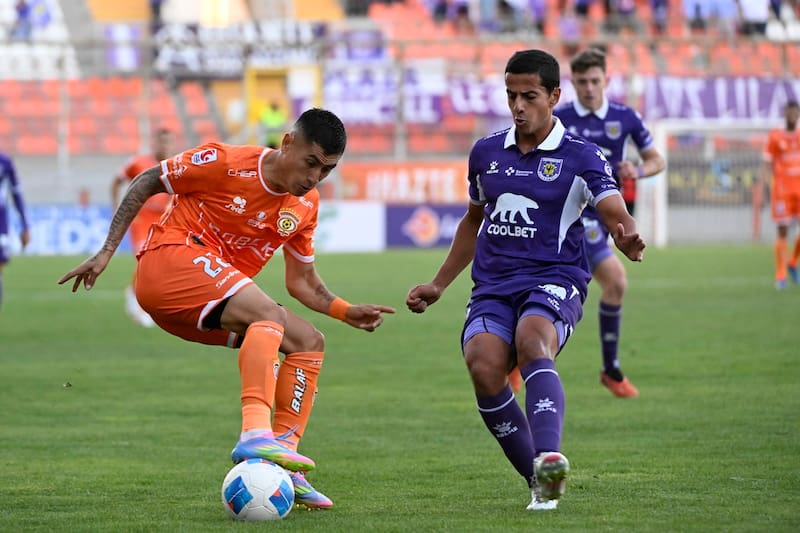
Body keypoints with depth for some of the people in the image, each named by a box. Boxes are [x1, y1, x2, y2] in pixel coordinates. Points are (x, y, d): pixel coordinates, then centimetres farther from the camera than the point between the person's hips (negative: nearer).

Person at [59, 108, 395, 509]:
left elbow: (302, 283, 16)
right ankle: (255, 434, -47)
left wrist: (346, 312, -2)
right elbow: (146, 182, -1)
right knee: (269, 313, -30)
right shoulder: (227, 164, -12)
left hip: (213, 303, 8)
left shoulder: (305, 206, 8)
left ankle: (284, 466, -7)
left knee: (310, 343, 1)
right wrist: (106, 251, -5)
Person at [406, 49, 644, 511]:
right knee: (484, 368, -26)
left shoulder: (581, 156, 1)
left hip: (554, 280, -4)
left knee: (532, 342, -37)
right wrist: (439, 284, 31)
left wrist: (629, 237, -37)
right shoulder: (486, 153, 15)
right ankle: (542, 483, -15)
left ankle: (549, 458, -57)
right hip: (493, 287, 4)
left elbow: (616, 214, -12)